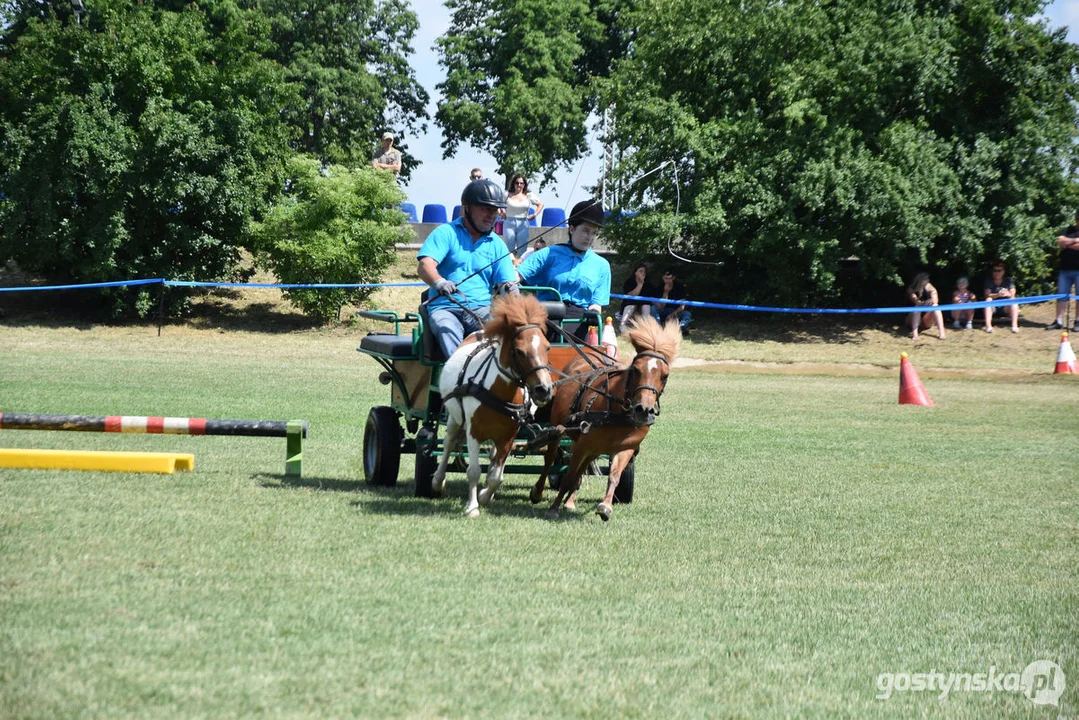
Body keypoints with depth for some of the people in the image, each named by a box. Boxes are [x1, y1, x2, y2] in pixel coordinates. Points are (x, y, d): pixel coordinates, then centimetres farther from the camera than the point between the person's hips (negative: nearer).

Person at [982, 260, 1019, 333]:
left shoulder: (1008, 280, -2)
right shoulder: (989, 281, -5)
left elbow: (1012, 294, -12)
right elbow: (987, 295, -19)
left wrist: (1008, 294, -37)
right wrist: (997, 295, -39)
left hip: (1005, 306, 1)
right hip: (993, 306, -1)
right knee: (988, 300, -30)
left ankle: (1014, 325, -33)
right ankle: (988, 325, -40)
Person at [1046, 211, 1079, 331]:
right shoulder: (1068, 230, 14)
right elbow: (1060, 241, -4)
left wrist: (1067, 243, -3)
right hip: (1065, 269, 3)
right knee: (1061, 295, 3)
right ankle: (1059, 321, 7)